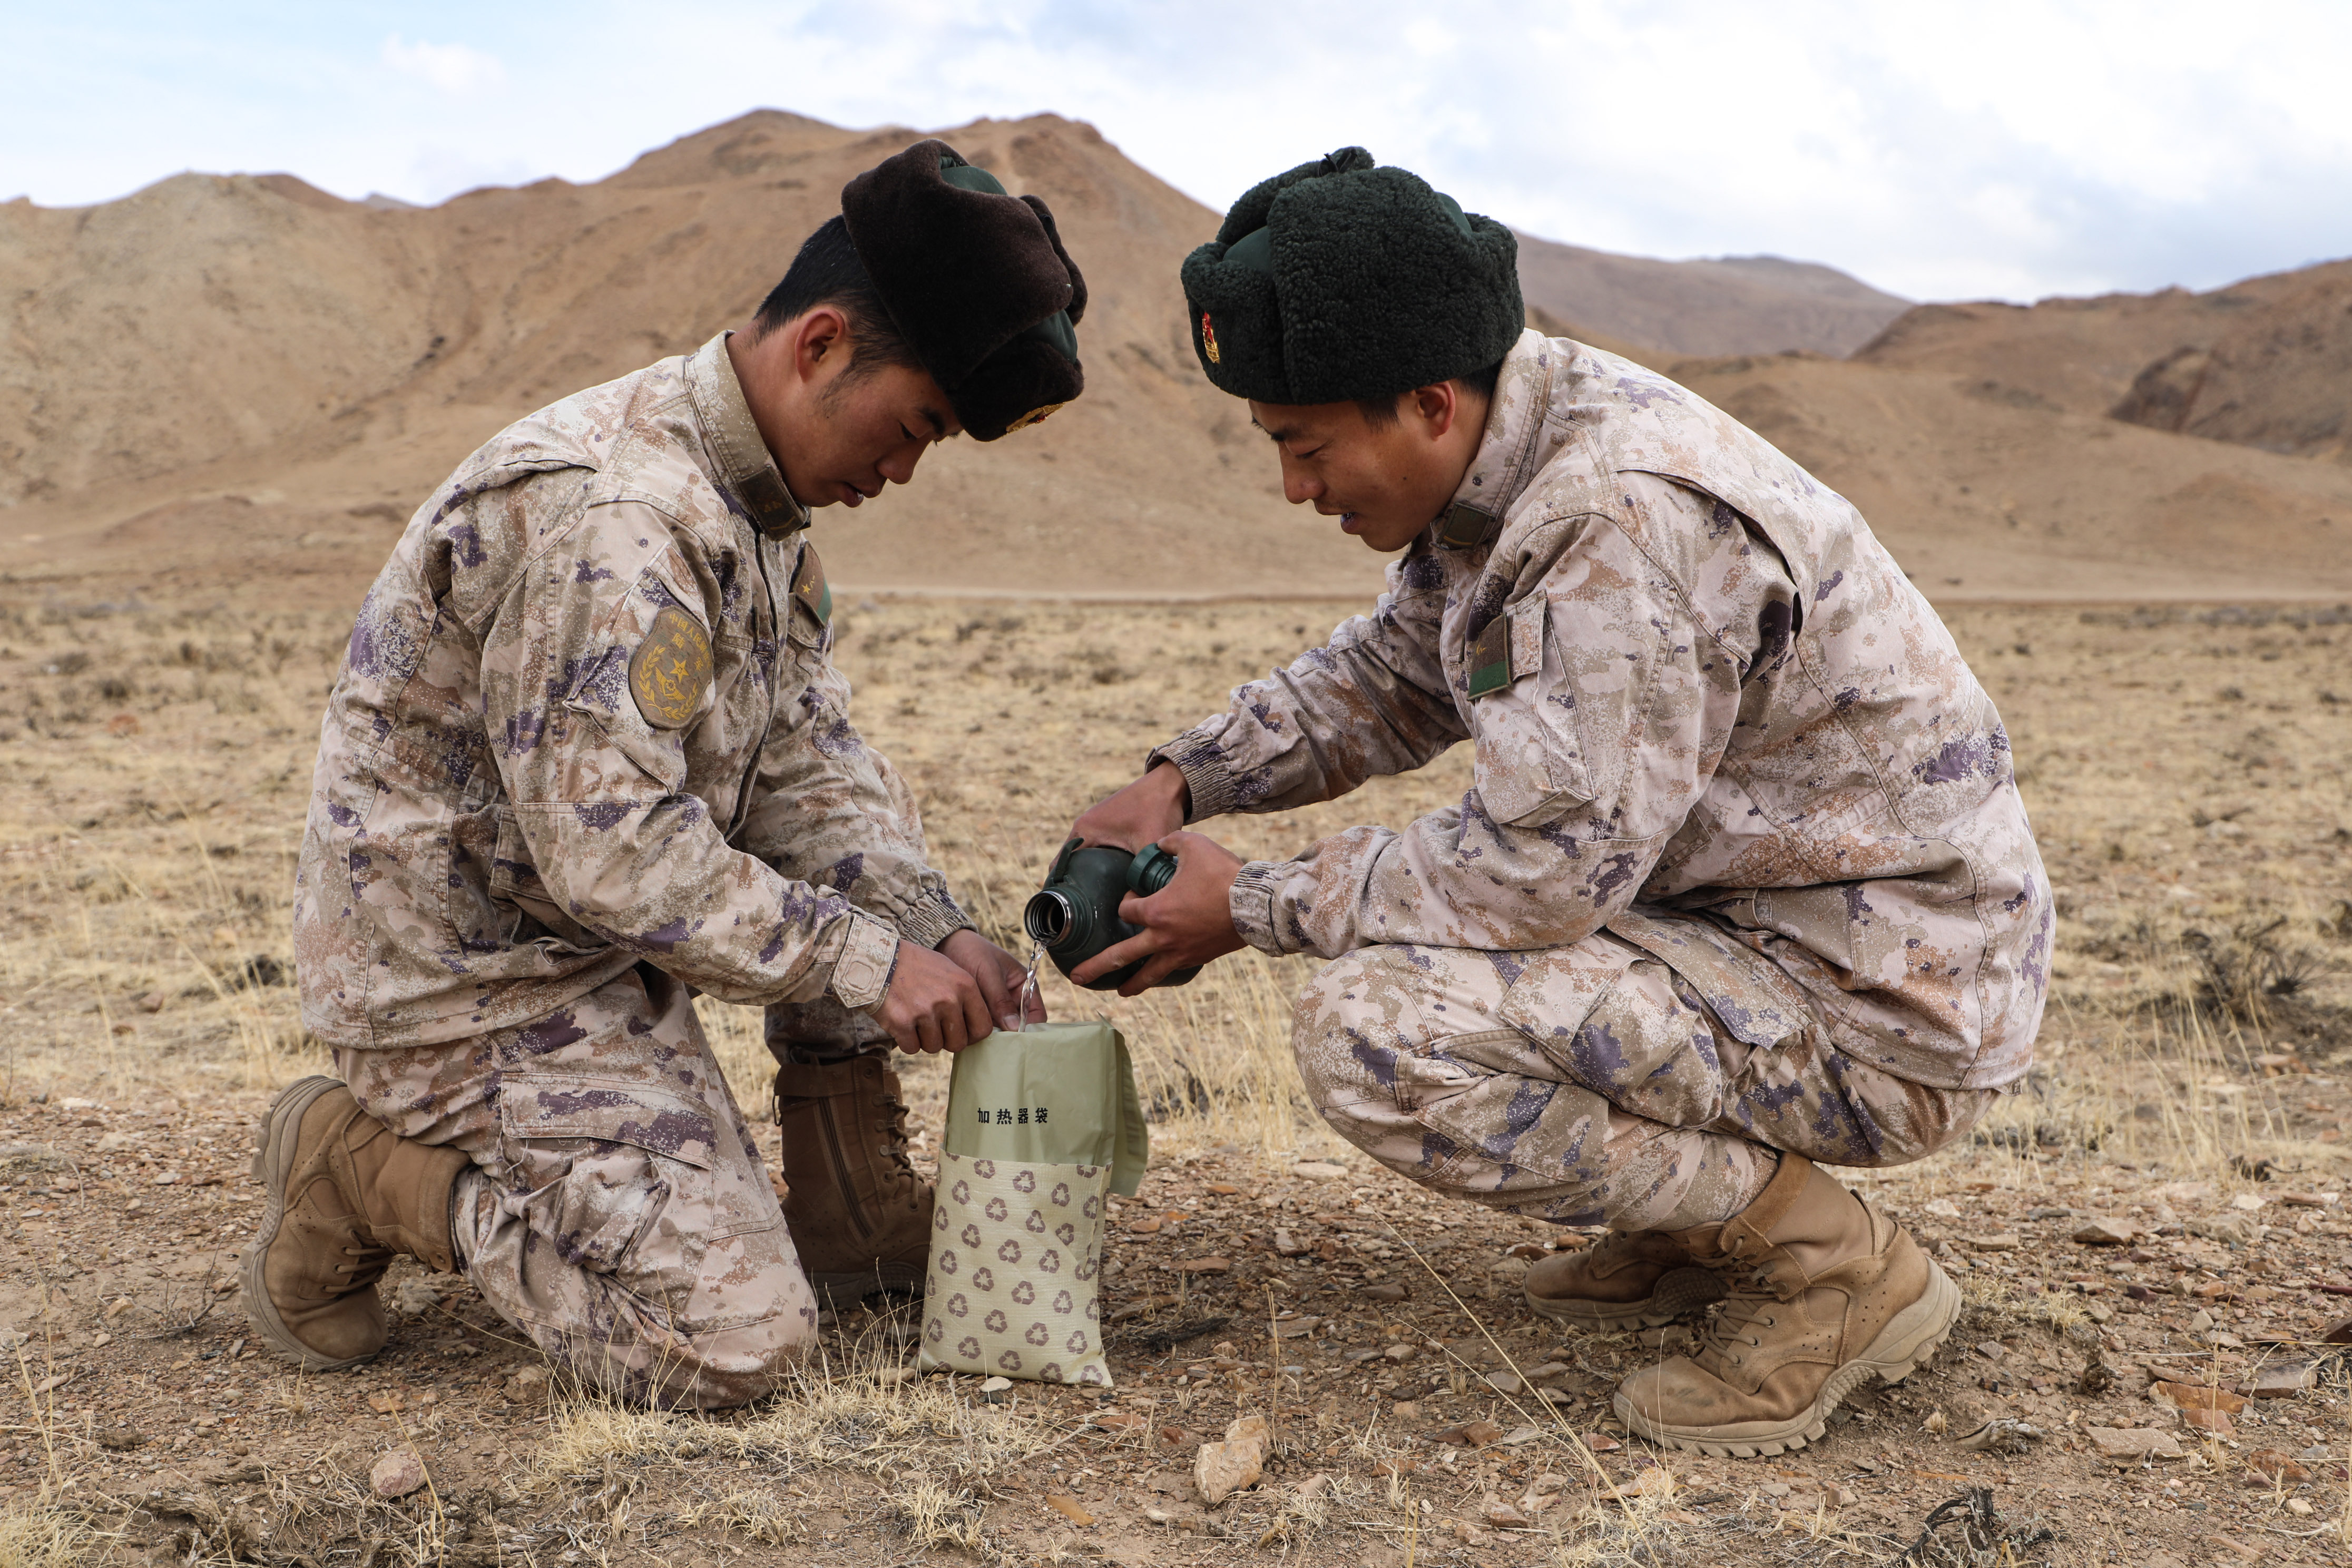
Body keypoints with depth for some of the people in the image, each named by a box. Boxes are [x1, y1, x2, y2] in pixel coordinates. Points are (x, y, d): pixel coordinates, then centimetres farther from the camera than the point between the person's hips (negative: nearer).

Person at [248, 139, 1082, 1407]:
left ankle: (859, 1216, 15)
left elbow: (804, 766, 4)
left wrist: (933, 938, -10)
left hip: (602, 941, 10)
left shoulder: (760, 508, 6)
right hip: (469, 980, -10)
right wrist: (870, 964, -24)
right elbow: (610, 848, -29)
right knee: (734, 1340, -15)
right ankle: (365, 1170, 0)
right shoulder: (607, 513, -26)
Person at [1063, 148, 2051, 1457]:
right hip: (1759, 908, 10)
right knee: (1397, 893, 18)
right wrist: (1186, 782, 5)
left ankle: (1833, 1262, -7)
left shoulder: (1623, 517, -27)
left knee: (1374, 1032, -23)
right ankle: (1709, 1206, 17)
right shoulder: (1514, 448, 4)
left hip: (1881, 1005, -10)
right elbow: (1386, 679, 18)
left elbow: (1542, 868, -27)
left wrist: (1256, 906, -14)